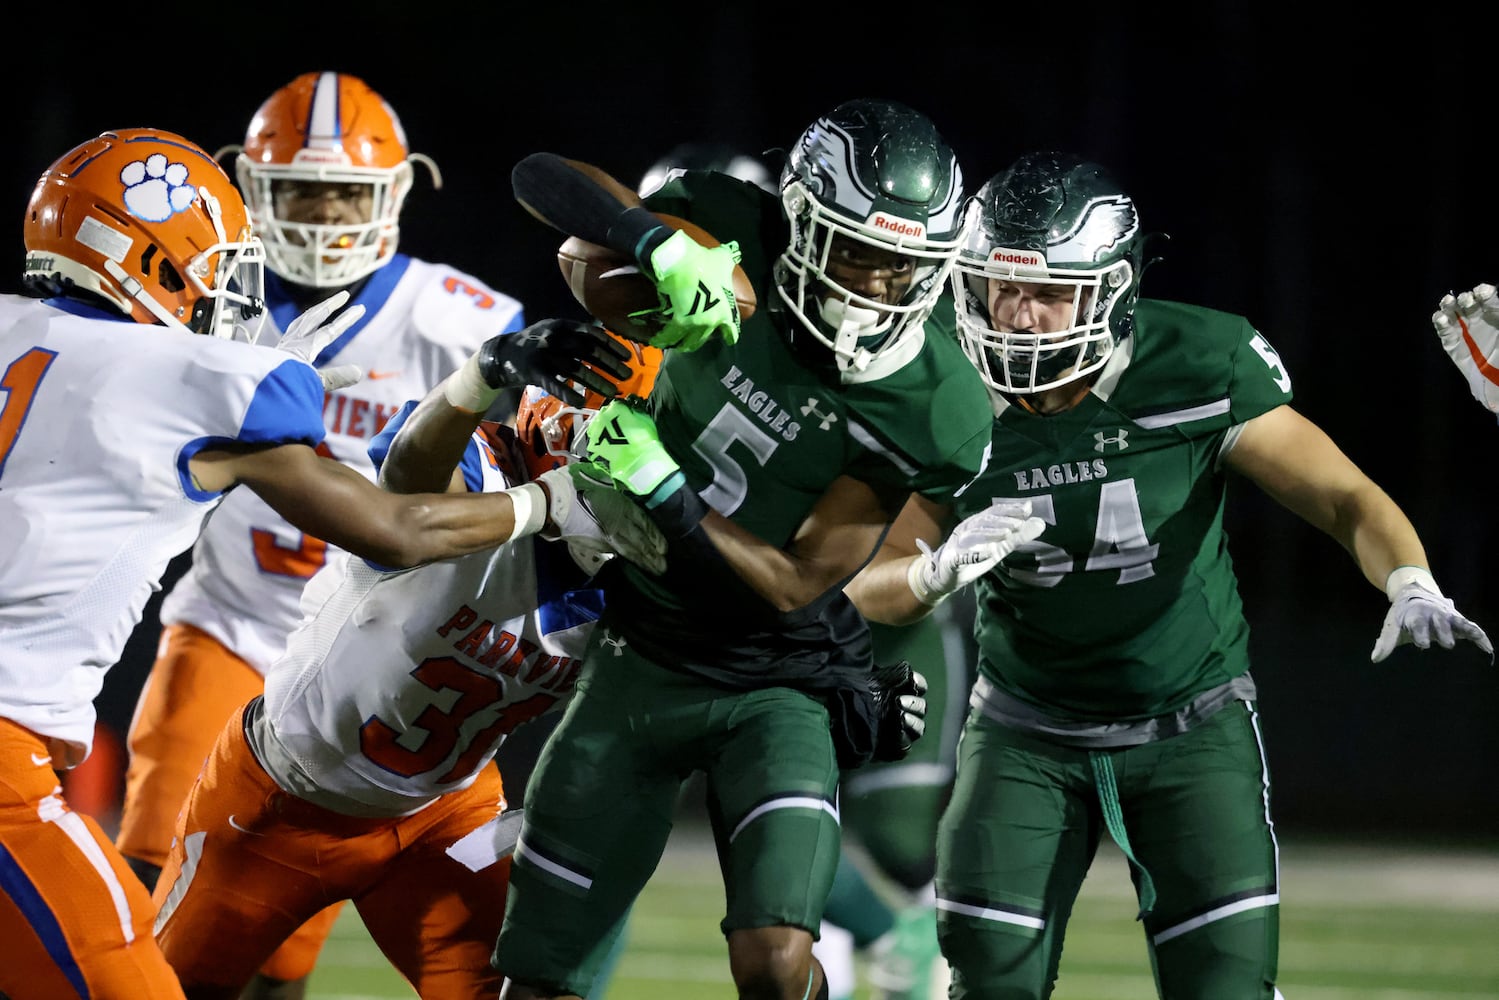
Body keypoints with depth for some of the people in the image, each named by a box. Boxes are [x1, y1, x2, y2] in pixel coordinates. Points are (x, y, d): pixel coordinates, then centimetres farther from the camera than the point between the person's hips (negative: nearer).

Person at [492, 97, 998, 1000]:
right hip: (640, 654, 2)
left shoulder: (929, 411, -22)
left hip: (778, 681, -2)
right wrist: (660, 246, -34)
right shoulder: (737, 241, -16)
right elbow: (543, 176, -17)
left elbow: (794, 584, -17)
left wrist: (663, 492, -27)